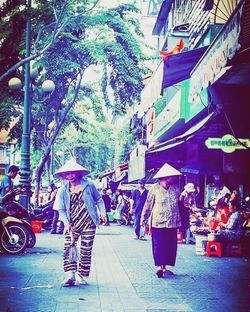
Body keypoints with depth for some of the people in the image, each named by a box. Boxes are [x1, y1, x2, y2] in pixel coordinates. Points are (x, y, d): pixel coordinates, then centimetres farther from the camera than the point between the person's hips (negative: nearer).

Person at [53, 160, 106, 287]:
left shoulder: (88, 185, 1)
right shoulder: (63, 191, 4)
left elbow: (98, 199, 11)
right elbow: (61, 210, 1)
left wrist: (102, 213, -1)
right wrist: (67, 223, -14)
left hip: (88, 224, -1)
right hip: (72, 225, 2)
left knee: (86, 251, 2)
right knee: (68, 247, -13)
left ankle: (82, 276, 13)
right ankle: (70, 274, -12)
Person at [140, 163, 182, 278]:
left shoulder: (175, 188, 7)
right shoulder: (155, 188, -3)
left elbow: (180, 202, 18)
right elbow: (148, 204, 4)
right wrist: (143, 218, 7)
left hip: (172, 222, 4)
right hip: (158, 222, -4)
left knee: (171, 245, 5)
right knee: (159, 245, -8)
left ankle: (164, 267, 14)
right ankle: (159, 266, -6)